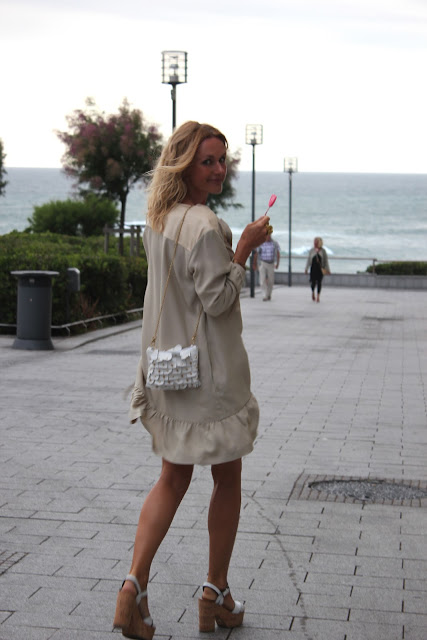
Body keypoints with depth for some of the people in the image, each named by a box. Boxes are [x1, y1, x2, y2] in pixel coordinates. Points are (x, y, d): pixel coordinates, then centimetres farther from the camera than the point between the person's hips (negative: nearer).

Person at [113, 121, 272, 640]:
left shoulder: (157, 221, 8)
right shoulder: (207, 226, -19)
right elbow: (217, 300, -19)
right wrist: (244, 249, -15)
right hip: (211, 373, -8)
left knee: (173, 477, 14)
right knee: (227, 480, 9)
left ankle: (135, 583, 0)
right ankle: (216, 595, 19)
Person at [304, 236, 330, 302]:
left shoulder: (323, 251, 0)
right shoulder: (312, 250, 2)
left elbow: (326, 260, 3)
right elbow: (308, 259, 7)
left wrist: (327, 269, 2)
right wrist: (306, 268, 6)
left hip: (320, 269, 0)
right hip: (313, 268, 0)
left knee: (319, 282, 0)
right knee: (313, 281, -3)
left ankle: (318, 296, 8)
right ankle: (313, 292, 27)